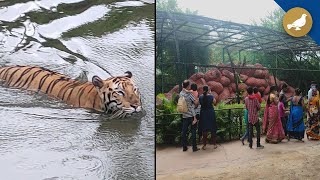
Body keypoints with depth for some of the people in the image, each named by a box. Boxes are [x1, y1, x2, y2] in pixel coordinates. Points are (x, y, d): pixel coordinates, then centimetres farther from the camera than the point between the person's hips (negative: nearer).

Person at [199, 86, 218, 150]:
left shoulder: (200, 97, -5)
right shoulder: (211, 96, -9)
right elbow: (214, 102, 7)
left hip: (203, 113, 1)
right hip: (211, 113, -1)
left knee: (204, 129, 7)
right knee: (213, 128, 10)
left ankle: (204, 145, 8)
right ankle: (214, 144, 16)